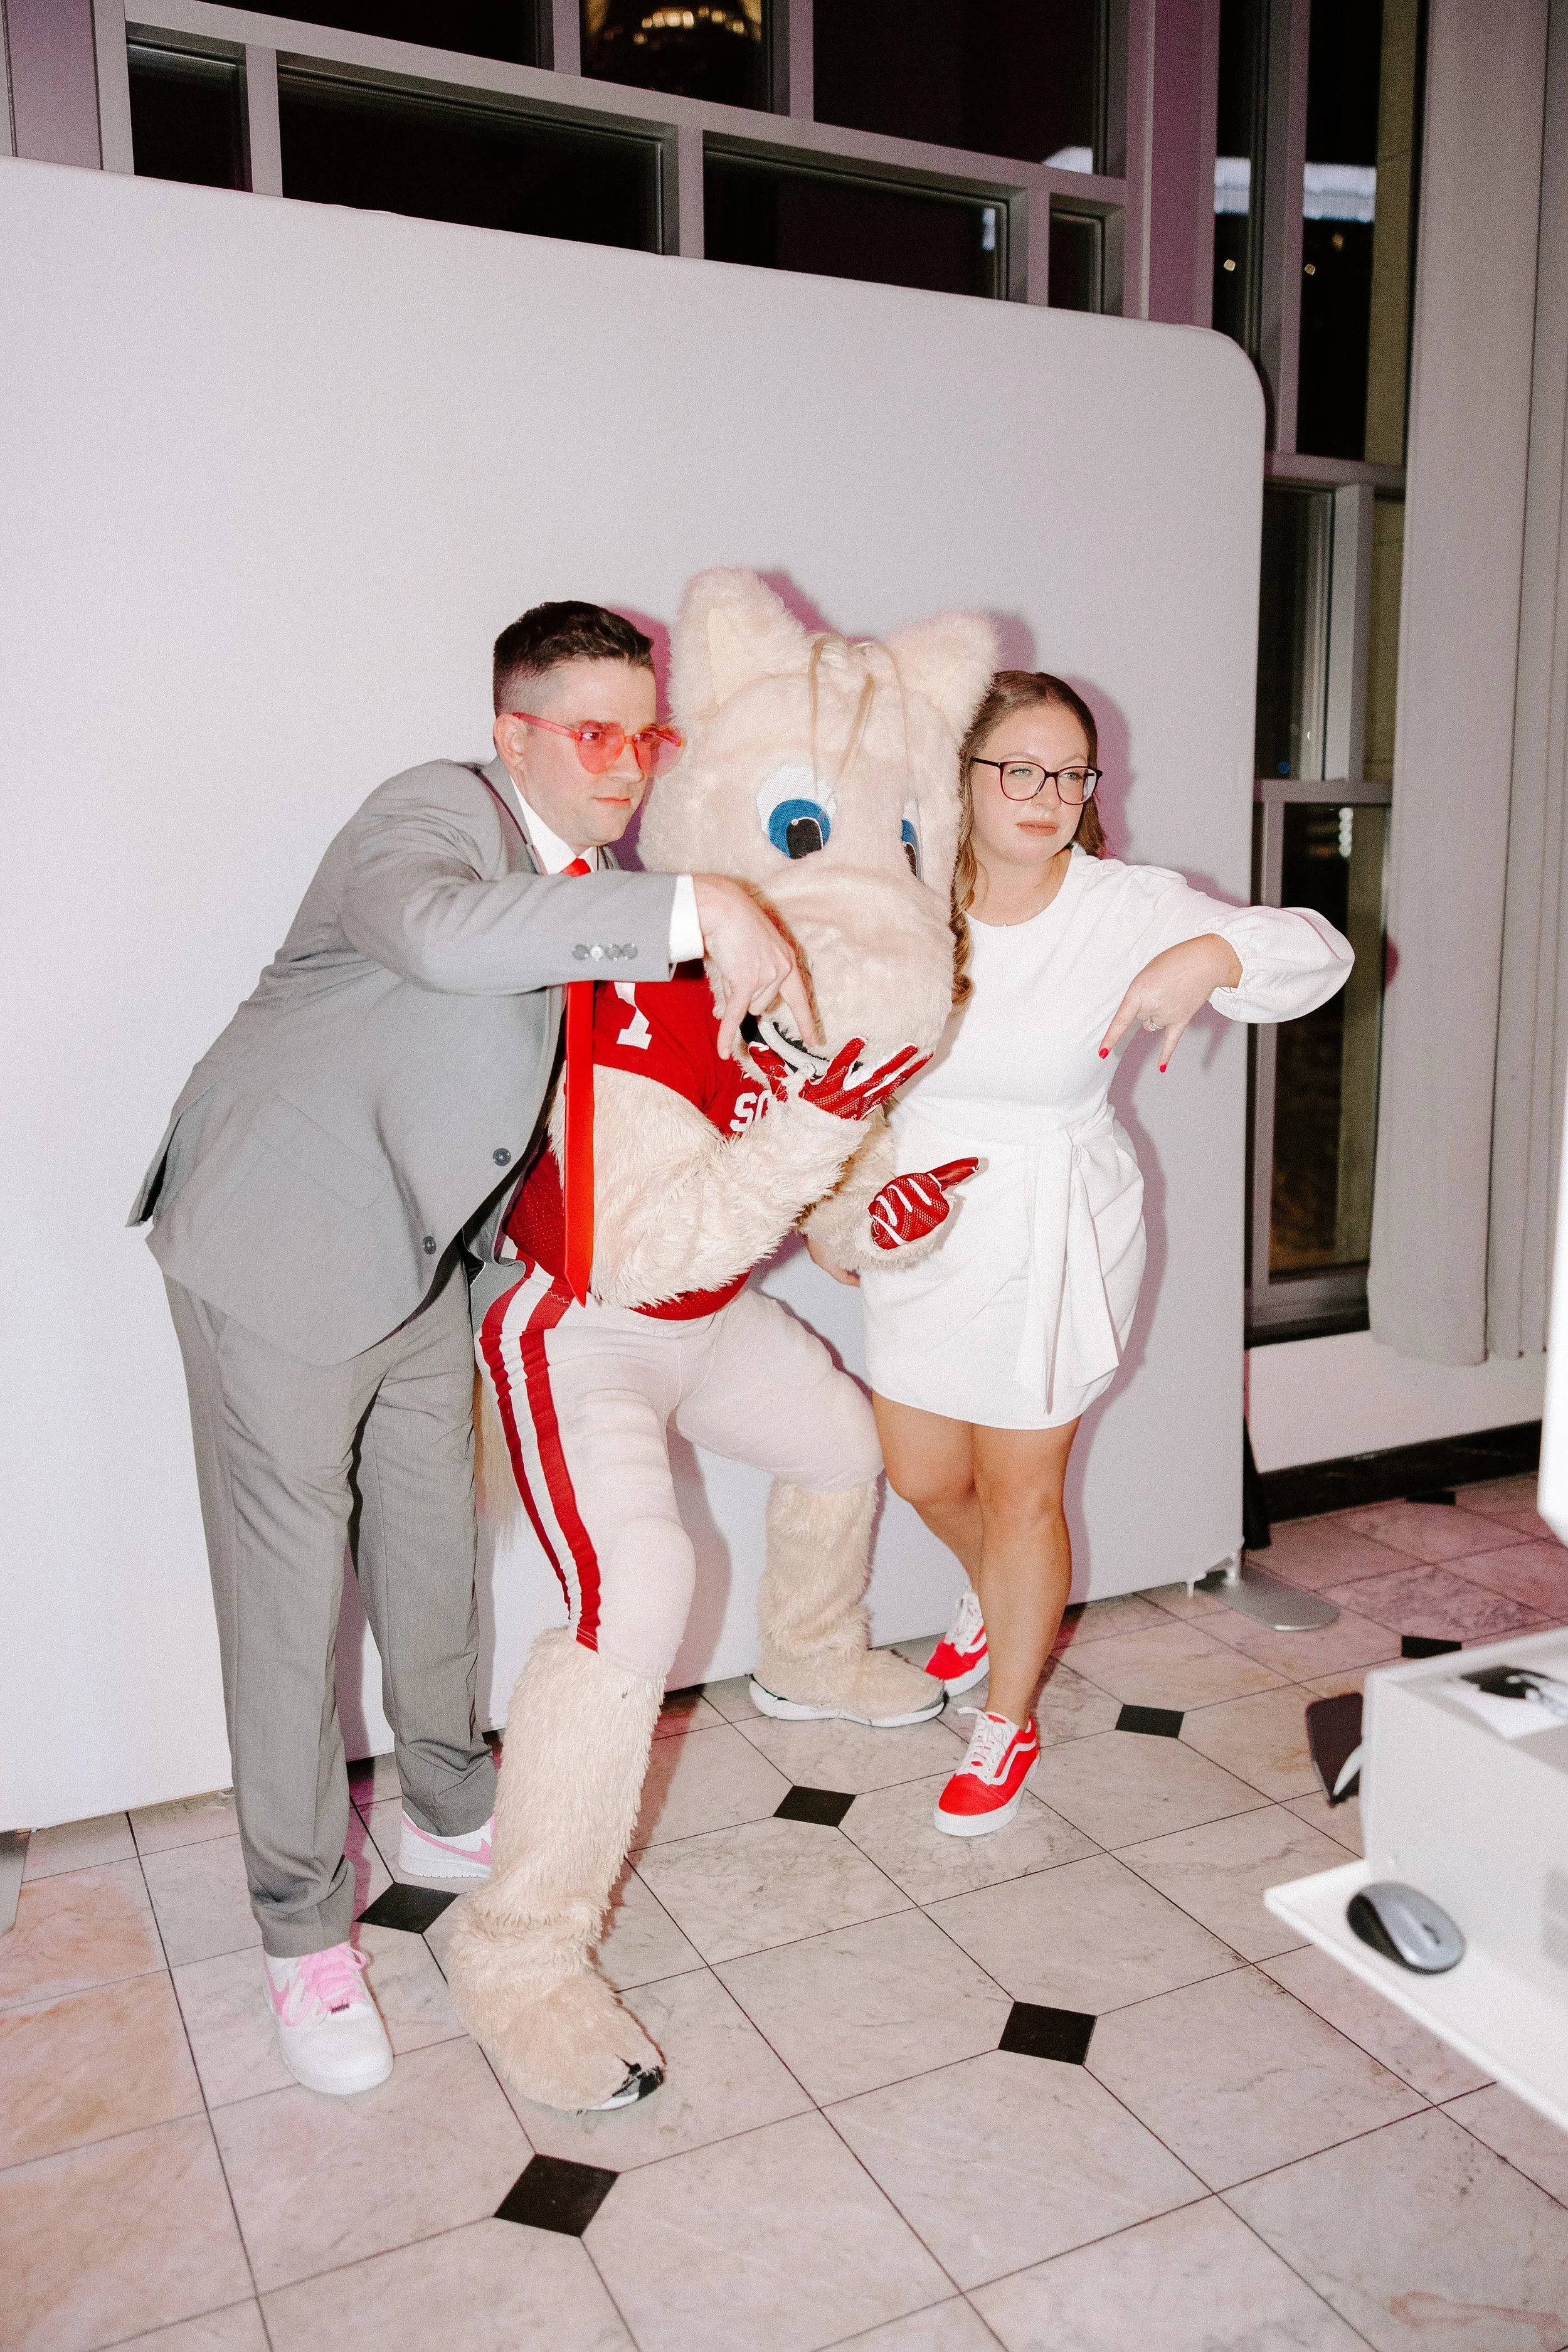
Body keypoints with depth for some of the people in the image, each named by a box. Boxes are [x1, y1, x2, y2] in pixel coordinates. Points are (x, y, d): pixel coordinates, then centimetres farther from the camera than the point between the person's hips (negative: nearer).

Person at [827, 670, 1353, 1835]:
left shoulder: (1128, 908, -12)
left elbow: (1317, 948, -12)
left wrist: (1209, 961, -31)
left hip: (1052, 1239, -3)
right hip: (923, 1227, 3)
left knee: (1021, 1487, 6)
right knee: (922, 1474, 16)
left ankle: (1009, 1723, 31)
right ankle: (1003, 1601, 52)